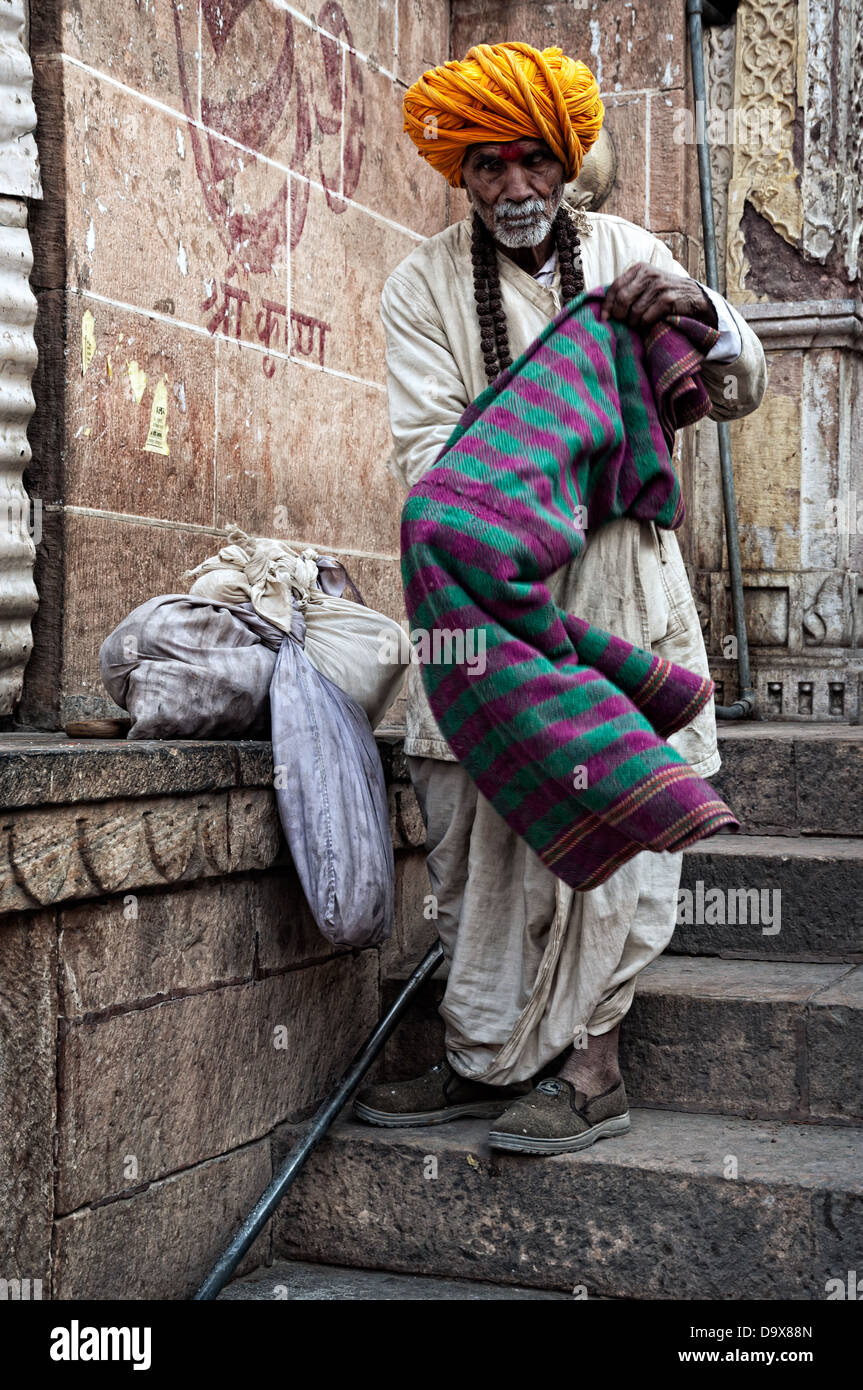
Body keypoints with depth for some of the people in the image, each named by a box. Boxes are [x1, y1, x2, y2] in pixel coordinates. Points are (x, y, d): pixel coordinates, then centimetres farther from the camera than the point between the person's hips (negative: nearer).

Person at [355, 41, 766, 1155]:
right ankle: (483, 1059, 11)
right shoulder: (423, 284, 4)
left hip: (616, 575, 0)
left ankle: (588, 1063, 2)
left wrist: (701, 316, -14)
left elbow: (739, 394, 8)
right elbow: (424, 443, -4)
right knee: (480, 818, 0)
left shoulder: (626, 255, 8)